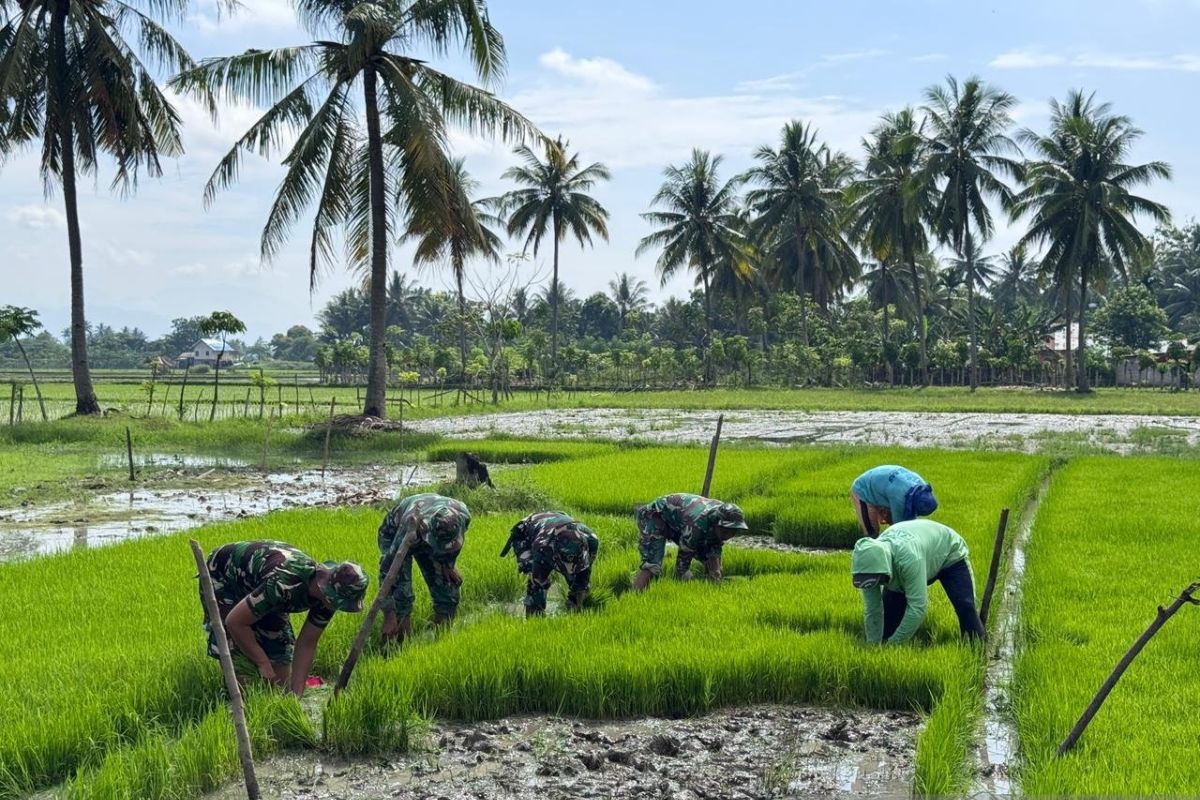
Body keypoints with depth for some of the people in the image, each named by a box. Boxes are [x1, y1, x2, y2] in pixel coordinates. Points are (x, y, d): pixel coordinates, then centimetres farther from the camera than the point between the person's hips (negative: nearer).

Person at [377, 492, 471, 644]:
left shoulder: (463, 516, -34)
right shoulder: (411, 528, -47)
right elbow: (387, 571, -43)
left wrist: (447, 564, -1)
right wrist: (389, 616, -45)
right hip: (394, 534, -4)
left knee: (447, 588, -3)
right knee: (401, 592, -21)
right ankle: (401, 642, -13)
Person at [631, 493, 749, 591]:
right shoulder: (697, 522, -39)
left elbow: (714, 555, -8)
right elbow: (683, 558, -32)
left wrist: (716, 583, -14)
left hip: (677, 523, 8)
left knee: (708, 555, -2)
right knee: (652, 566, -27)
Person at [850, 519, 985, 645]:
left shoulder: (909, 557, -50)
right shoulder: (870, 565, -30)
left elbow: (918, 607, -48)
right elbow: (872, 612, -20)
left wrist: (893, 643, -43)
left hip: (949, 554, -5)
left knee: (965, 605, -19)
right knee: (889, 605, -8)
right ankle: (885, 644, 14)